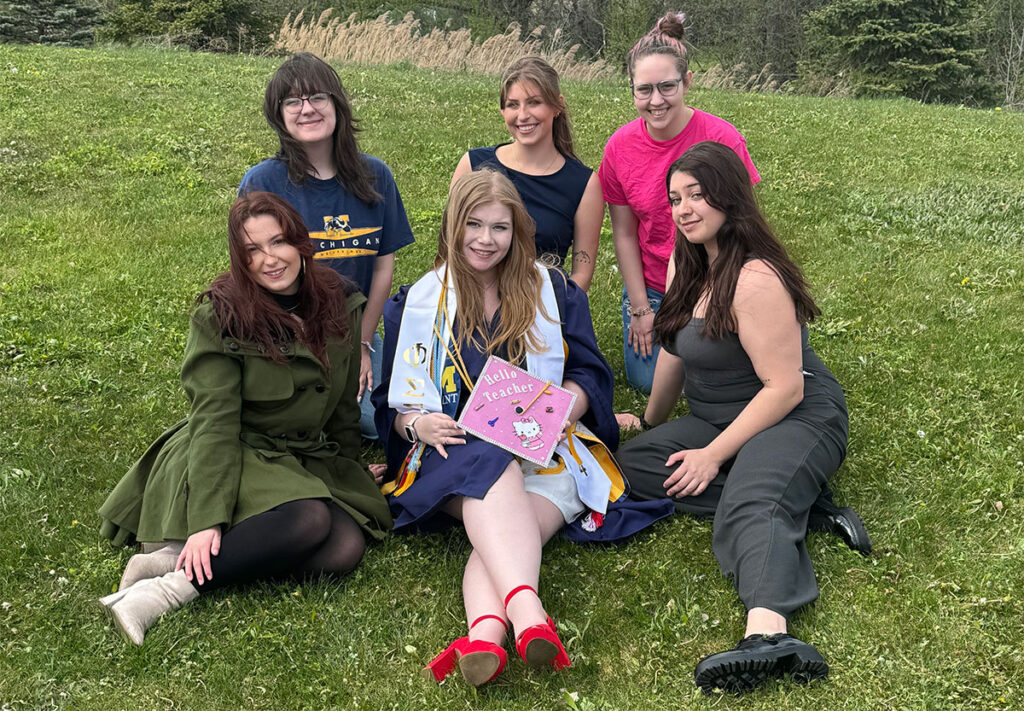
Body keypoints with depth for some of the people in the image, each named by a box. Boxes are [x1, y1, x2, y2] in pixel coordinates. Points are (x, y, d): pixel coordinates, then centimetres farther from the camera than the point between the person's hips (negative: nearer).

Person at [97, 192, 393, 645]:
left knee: (345, 547, -25)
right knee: (307, 520, -35)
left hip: (305, 462, 5)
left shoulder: (340, 304, 1)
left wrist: (346, 473, 14)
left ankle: (180, 560, -21)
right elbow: (214, 421, -18)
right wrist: (207, 519, -26)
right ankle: (174, 584, -23)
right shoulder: (219, 317, -12)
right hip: (233, 459, -5)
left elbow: (345, 404, 13)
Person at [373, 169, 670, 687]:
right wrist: (418, 424, -11)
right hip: (455, 454, -1)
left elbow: (589, 375, 14)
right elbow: (391, 401, 13)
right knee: (492, 468, -39)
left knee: (507, 530, -34)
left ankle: (485, 637, -61)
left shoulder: (554, 292, 16)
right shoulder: (417, 304, 16)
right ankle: (526, 611, -61)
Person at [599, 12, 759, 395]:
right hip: (649, 288, 2)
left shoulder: (721, 139, -20)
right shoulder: (619, 147, -11)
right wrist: (640, 308, -4)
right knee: (646, 382, 7)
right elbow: (624, 234, -4)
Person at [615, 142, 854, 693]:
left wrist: (715, 455, -20)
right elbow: (675, 351, 19)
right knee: (633, 460, -11)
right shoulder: (691, 266, 8)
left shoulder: (755, 280, -20)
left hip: (798, 421, -9)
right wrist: (651, 421, 27)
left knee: (753, 503, -37)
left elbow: (785, 388, -21)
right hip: (721, 422, 9)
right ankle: (792, 502, -19)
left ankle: (767, 635, -63)